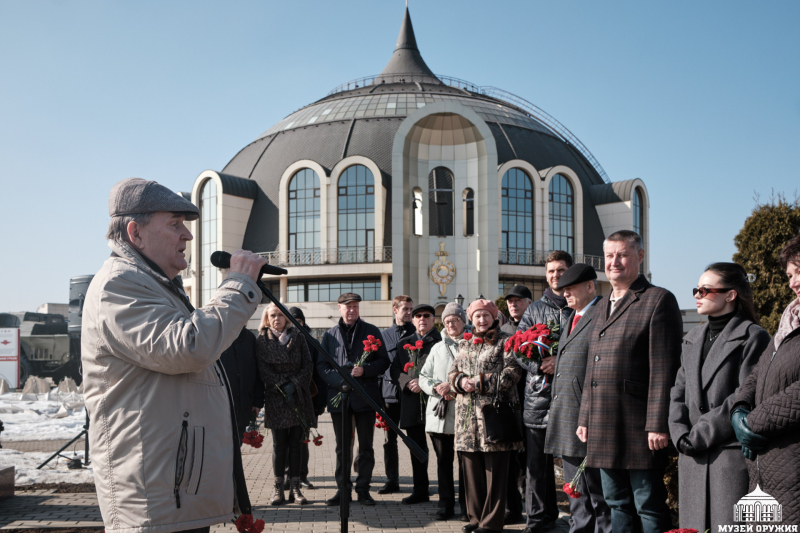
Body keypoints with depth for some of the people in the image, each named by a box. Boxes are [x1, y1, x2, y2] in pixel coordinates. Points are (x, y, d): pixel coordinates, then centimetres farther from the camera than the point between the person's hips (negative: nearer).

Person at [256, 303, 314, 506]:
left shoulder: (297, 337, 9)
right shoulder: (262, 339, 4)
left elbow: (308, 365, 5)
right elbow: (263, 369, -4)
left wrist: (295, 385, -9)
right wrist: (283, 386, -12)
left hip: (299, 397, 2)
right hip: (275, 398, -1)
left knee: (295, 443, 2)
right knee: (279, 445, -1)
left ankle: (295, 488, 5)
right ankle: (278, 489, 4)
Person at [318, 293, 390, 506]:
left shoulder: (371, 332, 5)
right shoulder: (330, 334, 9)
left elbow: (384, 362, 2)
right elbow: (321, 365, 4)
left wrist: (364, 370, -16)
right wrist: (340, 380, -12)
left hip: (365, 396, -1)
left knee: (366, 446, 6)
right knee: (342, 446, 8)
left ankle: (363, 489, 14)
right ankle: (343, 488, 17)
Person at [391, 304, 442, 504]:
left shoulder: (441, 341, -1)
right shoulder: (404, 343, 16)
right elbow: (395, 369, 11)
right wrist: (408, 382, -7)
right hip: (412, 403, 5)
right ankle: (420, 490, 22)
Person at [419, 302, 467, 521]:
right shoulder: (438, 348, 17)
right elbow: (423, 377, 16)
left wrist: (453, 386, -14)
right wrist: (436, 388, -3)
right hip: (439, 413, 4)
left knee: (465, 459, 0)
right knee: (443, 460, 8)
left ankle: (466, 505, 10)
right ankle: (446, 504, 16)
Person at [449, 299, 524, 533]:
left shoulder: (505, 342, 0)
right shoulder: (465, 344, 19)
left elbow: (513, 372, -11)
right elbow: (452, 372, 18)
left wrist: (482, 382, -15)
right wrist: (461, 381, -5)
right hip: (468, 416, 6)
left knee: (494, 470, -2)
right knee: (472, 469, 11)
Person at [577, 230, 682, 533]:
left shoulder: (659, 300, -7)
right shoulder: (604, 309, 18)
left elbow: (664, 371, -13)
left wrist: (657, 425, -18)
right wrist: (585, 418, 17)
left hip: (638, 429, -8)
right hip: (605, 429, 8)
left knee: (650, 508, 0)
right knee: (617, 505, 14)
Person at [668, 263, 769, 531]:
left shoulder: (753, 337, -3)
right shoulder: (692, 339, 18)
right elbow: (678, 392, 13)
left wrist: (702, 434, -13)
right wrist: (681, 434, -4)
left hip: (733, 454, -6)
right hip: (693, 456, 6)